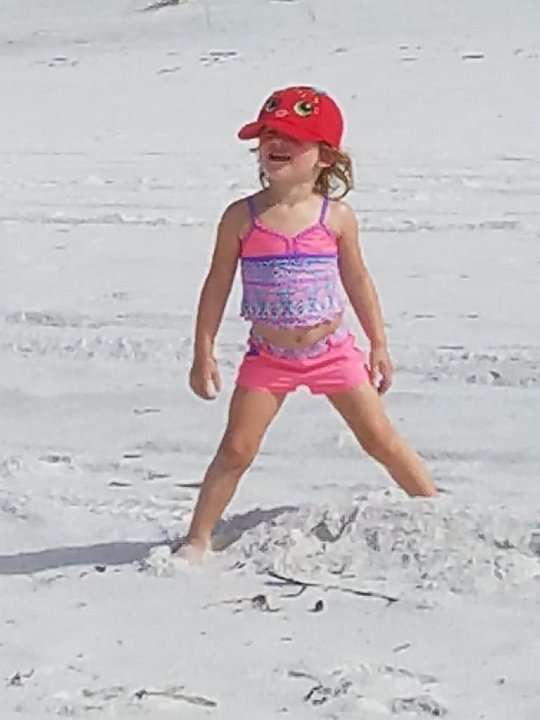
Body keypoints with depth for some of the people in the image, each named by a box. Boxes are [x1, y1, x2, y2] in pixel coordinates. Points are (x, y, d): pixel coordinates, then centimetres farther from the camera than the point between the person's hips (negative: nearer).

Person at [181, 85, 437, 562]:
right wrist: (204, 353, -2)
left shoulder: (335, 216, -5)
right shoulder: (242, 217, -7)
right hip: (268, 357, 0)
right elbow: (217, 286, 0)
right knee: (236, 448, -4)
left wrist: (379, 347, 9)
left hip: (333, 352, 0)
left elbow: (357, 281, 6)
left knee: (380, 438, 5)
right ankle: (198, 538, 6)